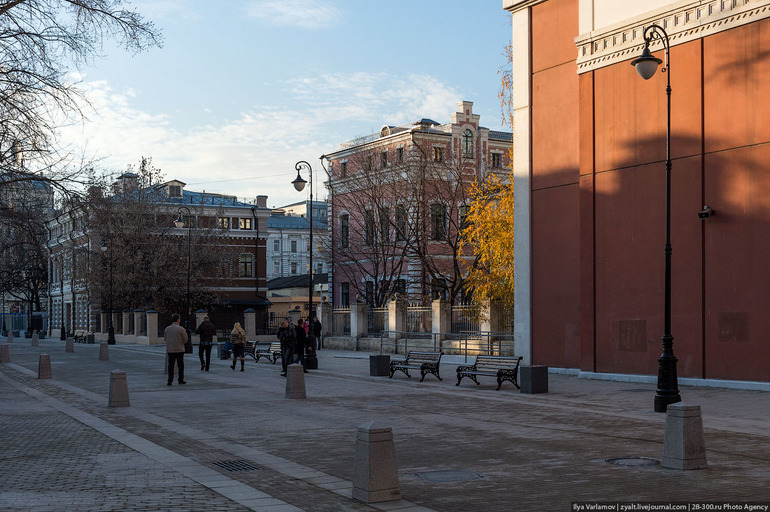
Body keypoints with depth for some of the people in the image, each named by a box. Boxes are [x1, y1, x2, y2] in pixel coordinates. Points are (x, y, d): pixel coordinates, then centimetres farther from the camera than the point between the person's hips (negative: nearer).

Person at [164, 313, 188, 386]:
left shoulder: (167, 329, 0)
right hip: (179, 349, -3)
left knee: (170, 365, 4)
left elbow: (165, 338, 9)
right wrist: (185, 333, 10)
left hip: (170, 350, 3)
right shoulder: (181, 329, -11)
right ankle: (181, 380, 16)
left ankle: (170, 381, -2)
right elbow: (185, 340, -8)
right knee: (180, 365, 10)